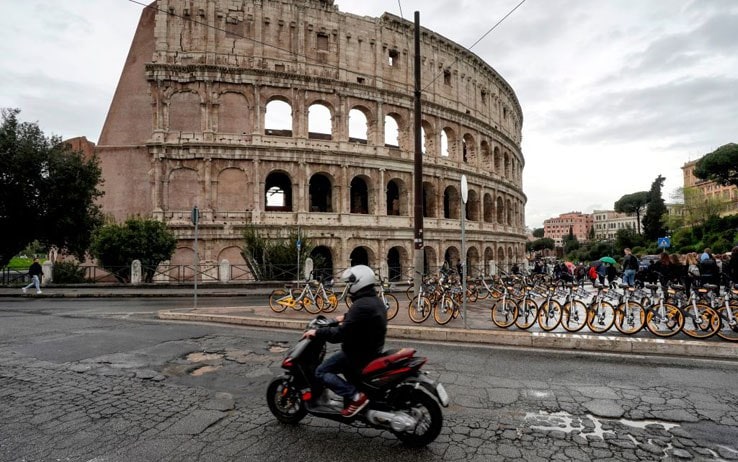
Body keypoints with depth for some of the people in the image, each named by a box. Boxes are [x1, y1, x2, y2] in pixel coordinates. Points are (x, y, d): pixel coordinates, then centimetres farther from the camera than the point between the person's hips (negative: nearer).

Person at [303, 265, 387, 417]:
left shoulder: (361, 305, -25)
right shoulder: (375, 301, 7)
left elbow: (341, 334, -27)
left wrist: (317, 333, -18)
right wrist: (345, 318, 32)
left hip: (360, 353, -10)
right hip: (372, 350, 10)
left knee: (321, 372, -7)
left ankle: (356, 396, -14)